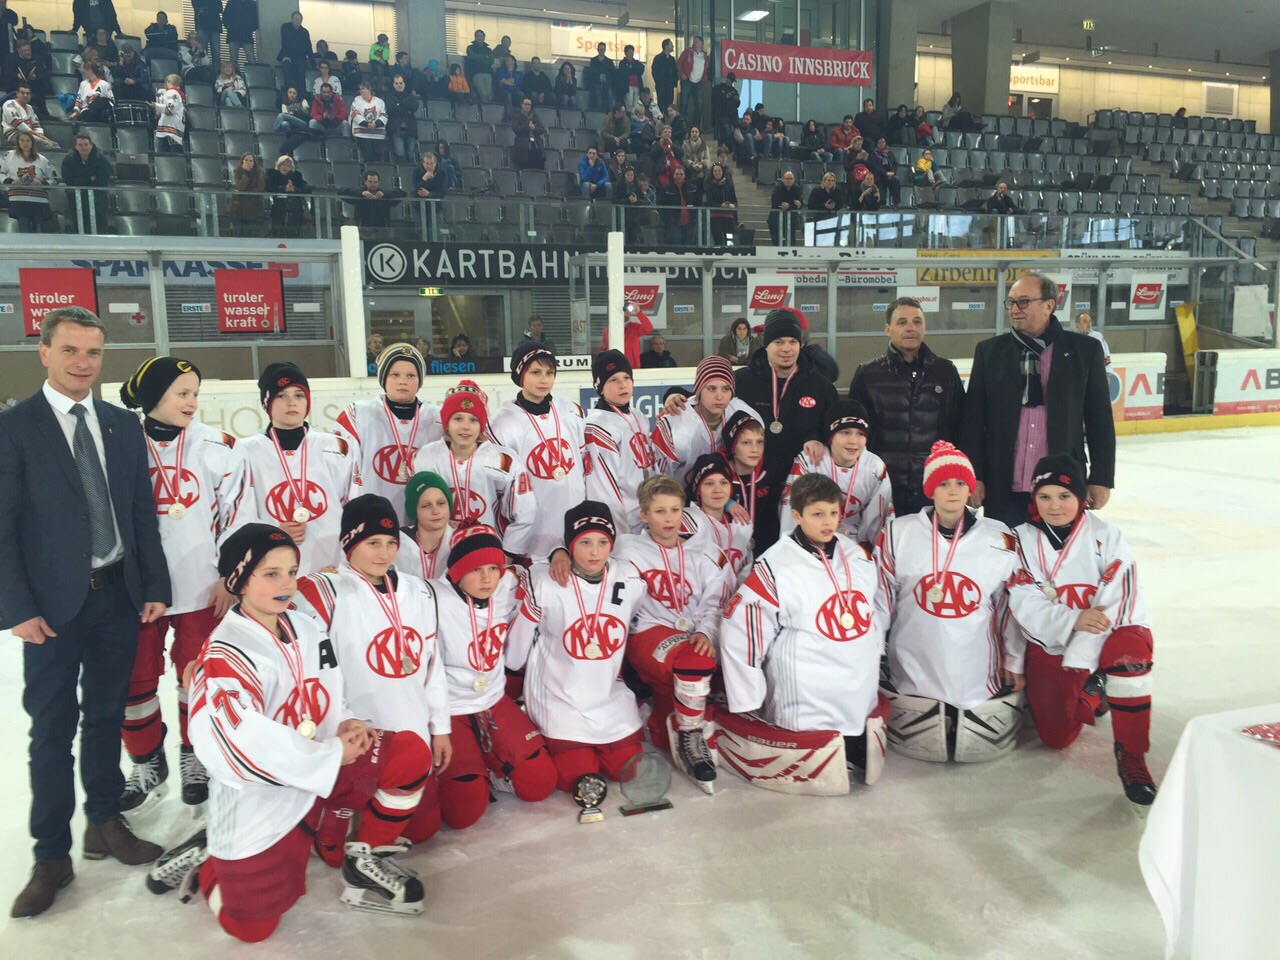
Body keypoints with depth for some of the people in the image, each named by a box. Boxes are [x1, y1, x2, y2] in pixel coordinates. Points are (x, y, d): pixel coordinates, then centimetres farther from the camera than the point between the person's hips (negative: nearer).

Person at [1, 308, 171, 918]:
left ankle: (105, 824, 30)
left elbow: (141, 512, 8)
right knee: (53, 729, 6)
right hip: (53, 603, -4)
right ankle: (51, 855, 19)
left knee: (107, 717, 15)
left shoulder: (124, 426, 7)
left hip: (119, 595, 4)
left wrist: (155, 587, 3)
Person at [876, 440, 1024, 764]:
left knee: (986, 745, 8)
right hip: (913, 672, 0)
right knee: (921, 745, 4)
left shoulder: (1000, 538, -3)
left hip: (982, 673, 1)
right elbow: (881, 600, 1)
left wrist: (1014, 664, 8)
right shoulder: (897, 533, -6)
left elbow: (1013, 603, 5)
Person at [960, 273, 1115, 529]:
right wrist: (973, 476, -2)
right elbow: (973, 420, 3)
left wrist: (1101, 478, 1)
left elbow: (1099, 419, 4)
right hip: (1004, 488, 1)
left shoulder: (1084, 350, 2)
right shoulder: (990, 351, 4)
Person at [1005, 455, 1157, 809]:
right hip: (1051, 645, 3)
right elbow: (1026, 606, -14)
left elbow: (1117, 601, -20)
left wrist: (1081, 654, -28)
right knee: (1057, 736, -4)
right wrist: (1072, 620, -31)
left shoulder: (1105, 536, -11)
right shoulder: (1022, 540, -5)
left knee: (1126, 652, -37)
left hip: (1111, 634, -2)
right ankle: (1089, 696, 31)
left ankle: (1131, 755, -19)